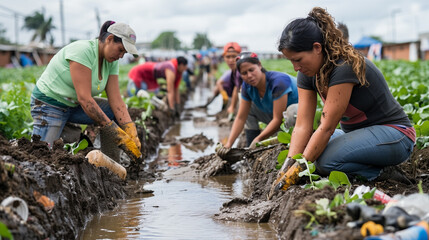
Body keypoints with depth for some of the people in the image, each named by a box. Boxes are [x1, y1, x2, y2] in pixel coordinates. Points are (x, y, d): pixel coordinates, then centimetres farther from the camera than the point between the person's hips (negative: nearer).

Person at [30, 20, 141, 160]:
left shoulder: (112, 62, -3)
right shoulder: (83, 51, -27)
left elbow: (116, 100, -7)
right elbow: (84, 98, -33)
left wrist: (132, 134, -21)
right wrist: (118, 134, -35)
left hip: (75, 106, 8)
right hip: (49, 103, -8)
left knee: (120, 112, -6)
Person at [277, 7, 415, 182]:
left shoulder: (345, 68, -27)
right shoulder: (308, 74, -2)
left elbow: (326, 128, -28)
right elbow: (302, 126, -8)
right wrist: (289, 166, -21)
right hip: (357, 134, 9)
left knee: (326, 159, -31)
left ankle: (382, 174, -9)